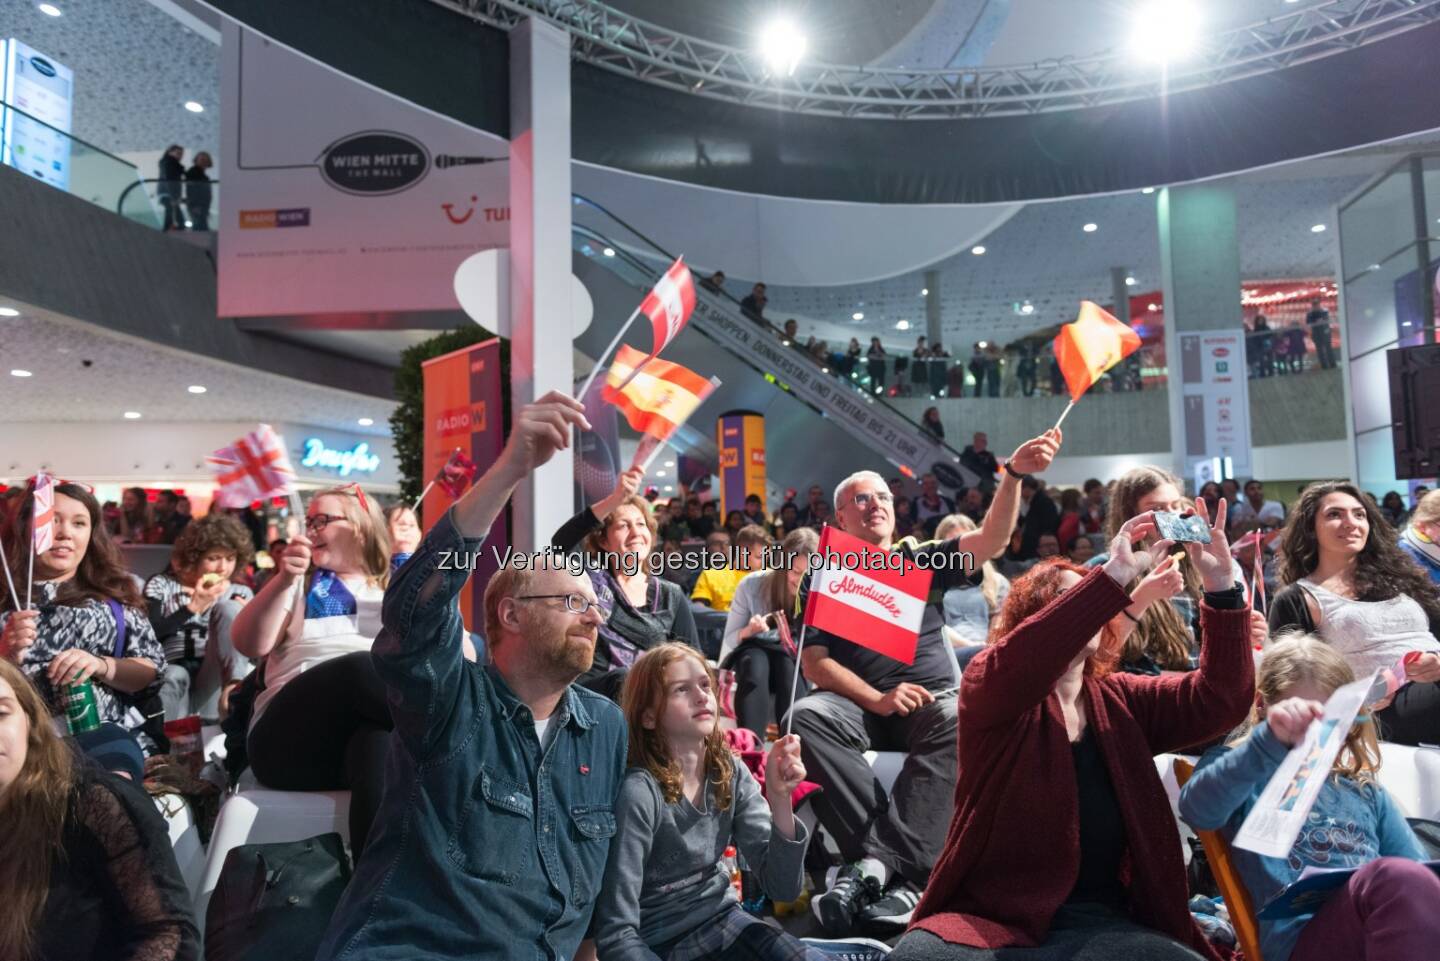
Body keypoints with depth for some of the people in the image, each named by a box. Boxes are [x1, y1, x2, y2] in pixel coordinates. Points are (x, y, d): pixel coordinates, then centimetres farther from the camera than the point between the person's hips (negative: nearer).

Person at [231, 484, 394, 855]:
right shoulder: (298, 585, 24)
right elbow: (249, 645, 4)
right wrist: (283, 580, -9)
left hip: (376, 730, 0)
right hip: (292, 738, 0)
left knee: (379, 744, -39)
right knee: (361, 667, -34)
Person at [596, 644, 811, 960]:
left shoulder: (731, 774, -7)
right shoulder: (639, 793, -24)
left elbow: (783, 888, -10)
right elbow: (617, 934, -22)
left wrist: (779, 798, -23)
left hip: (723, 917, 5)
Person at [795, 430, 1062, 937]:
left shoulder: (924, 561, 14)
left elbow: (992, 538, -3)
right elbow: (814, 663, 1)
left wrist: (1015, 473, -21)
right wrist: (878, 700, -16)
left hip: (931, 699, 0)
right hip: (859, 703, 0)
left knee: (958, 720, -35)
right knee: (803, 717, -32)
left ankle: (877, 861, -35)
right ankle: (903, 872, -34)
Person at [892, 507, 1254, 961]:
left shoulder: (1120, 700, 13)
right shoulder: (987, 684, 0)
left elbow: (1220, 699, 0)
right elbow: (1017, 665, -24)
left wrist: (1220, 584, -13)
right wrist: (1114, 574, -29)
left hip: (1100, 923, 4)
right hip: (989, 917, -4)